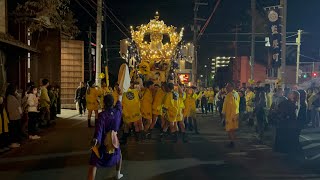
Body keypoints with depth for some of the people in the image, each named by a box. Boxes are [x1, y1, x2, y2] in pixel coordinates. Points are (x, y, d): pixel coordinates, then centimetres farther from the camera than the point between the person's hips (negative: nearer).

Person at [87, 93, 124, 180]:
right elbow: (119, 102, 16)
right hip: (114, 141, 4)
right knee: (119, 154, 34)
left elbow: (99, 128, -29)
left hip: (102, 142, -4)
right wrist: (120, 95, 34)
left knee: (93, 165, -2)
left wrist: (96, 139, -38)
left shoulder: (102, 115, -17)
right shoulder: (118, 111, -4)